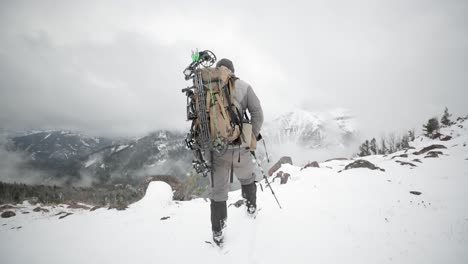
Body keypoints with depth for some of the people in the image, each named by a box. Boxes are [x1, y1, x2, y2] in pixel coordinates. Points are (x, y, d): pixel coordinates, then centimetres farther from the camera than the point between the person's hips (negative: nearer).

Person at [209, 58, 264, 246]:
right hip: (240, 147, 0)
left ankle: (218, 232, 19)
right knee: (246, 178, 28)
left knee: (218, 189, 13)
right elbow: (257, 114, -7)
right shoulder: (243, 87, -1)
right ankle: (251, 207, 48)